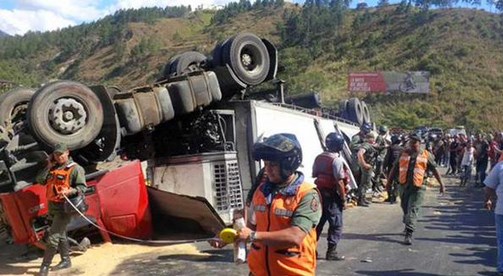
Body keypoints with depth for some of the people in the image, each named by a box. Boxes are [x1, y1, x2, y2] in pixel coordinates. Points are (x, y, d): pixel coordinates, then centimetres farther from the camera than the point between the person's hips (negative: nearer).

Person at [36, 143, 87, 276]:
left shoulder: (75, 169, -8)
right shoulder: (52, 168, 13)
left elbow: (83, 187, -13)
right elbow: (40, 180, 5)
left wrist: (70, 191, -30)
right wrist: (48, 166, -2)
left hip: (64, 207, -8)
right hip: (53, 205, 8)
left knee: (53, 236, -9)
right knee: (60, 235, 17)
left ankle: (45, 265, -1)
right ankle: (66, 261, 30)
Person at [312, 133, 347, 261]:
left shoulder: (319, 157, 6)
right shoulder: (336, 160, -16)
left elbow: (314, 174, 13)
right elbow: (339, 182, -18)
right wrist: (343, 199, -13)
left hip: (319, 193, 7)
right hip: (332, 195, -7)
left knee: (318, 221, 16)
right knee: (336, 224, 4)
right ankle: (331, 252, 5)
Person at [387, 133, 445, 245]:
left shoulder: (426, 155, 2)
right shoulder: (403, 153, 9)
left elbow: (434, 169, 7)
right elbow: (395, 168, 12)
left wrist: (441, 184, 6)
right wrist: (389, 181, 11)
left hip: (418, 187, -3)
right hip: (403, 186, 4)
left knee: (413, 210, -10)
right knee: (405, 208, 16)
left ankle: (409, 234, -11)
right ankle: (408, 226, 40)